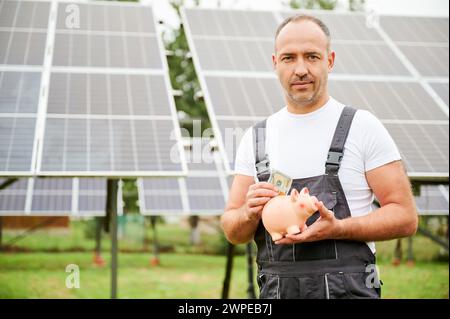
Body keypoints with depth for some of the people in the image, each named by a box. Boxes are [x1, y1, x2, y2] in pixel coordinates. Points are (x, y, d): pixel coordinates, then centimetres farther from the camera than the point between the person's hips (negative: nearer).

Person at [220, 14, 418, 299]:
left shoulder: (363, 126, -2)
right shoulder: (255, 138, 9)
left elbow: (405, 217, -5)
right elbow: (233, 232, 10)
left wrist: (337, 229, -18)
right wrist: (250, 213, -12)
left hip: (348, 289, -3)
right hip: (275, 290, 4)